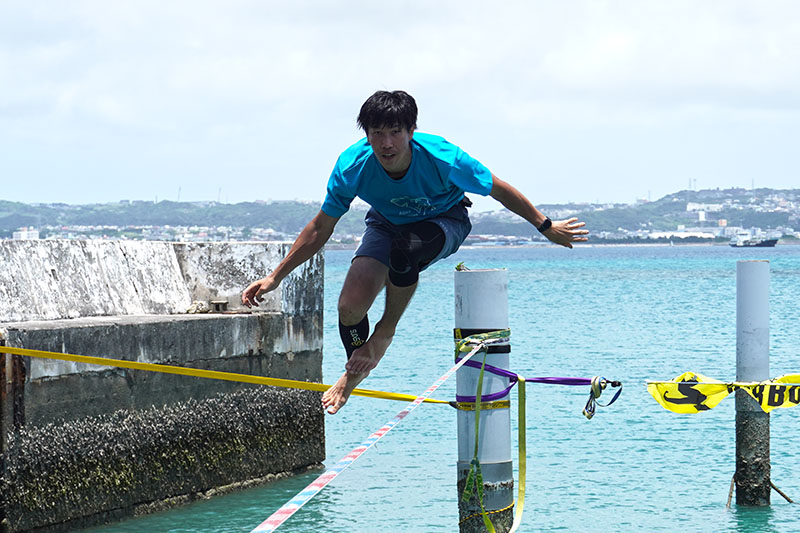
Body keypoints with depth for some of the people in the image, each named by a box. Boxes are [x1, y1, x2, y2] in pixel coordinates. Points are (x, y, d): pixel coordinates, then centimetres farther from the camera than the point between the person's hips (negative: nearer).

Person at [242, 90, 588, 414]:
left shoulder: (442, 158, -35)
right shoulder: (352, 167, -28)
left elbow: (500, 191, -18)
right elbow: (320, 230, -13)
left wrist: (547, 228, -9)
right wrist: (275, 277, -12)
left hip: (446, 222, -2)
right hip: (388, 224, 3)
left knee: (404, 248, -38)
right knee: (350, 305, -17)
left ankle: (386, 332, -9)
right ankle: (354, 370, 19)